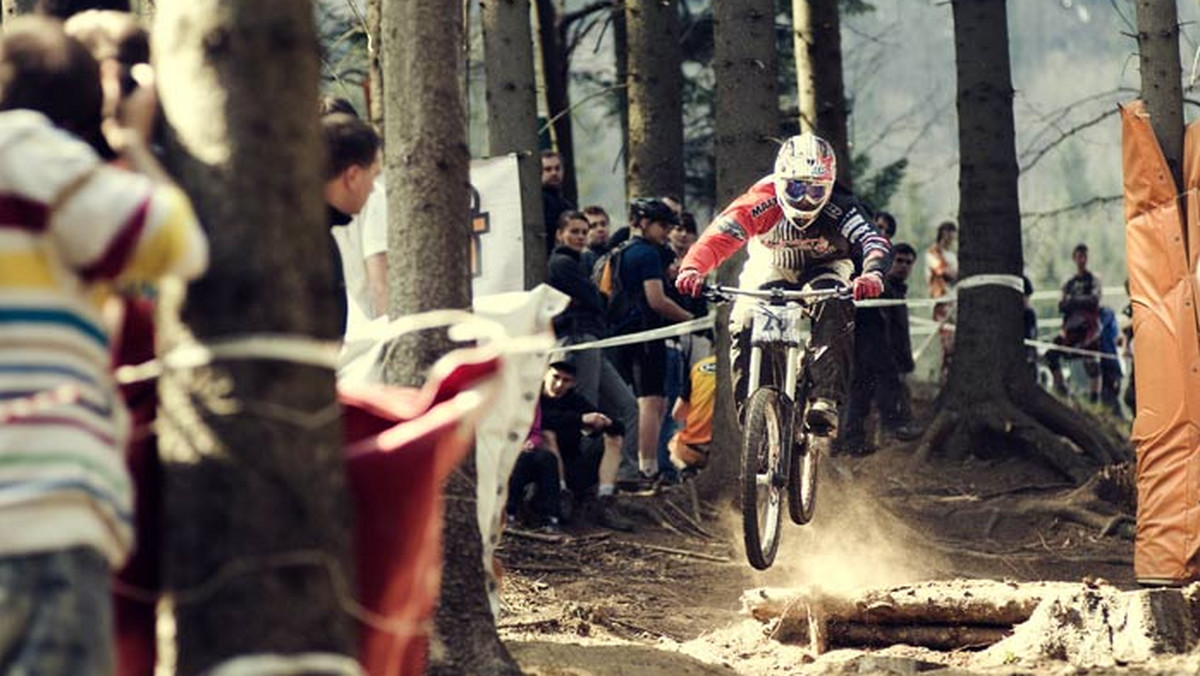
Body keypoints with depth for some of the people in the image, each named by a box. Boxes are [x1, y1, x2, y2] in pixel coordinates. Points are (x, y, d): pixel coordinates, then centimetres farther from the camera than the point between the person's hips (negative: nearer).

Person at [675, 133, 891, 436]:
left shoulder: (840, 209, -31)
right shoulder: (762, 203, -30)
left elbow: (875, 242, -44)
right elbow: (719, 235, -39)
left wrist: (872, 275, -67)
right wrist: (692, 268, -59)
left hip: (823, 269, -1)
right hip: (771, 269, 1)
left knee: (833, 307, -34)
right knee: (744, 325, -25)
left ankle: (825, 401, -33)